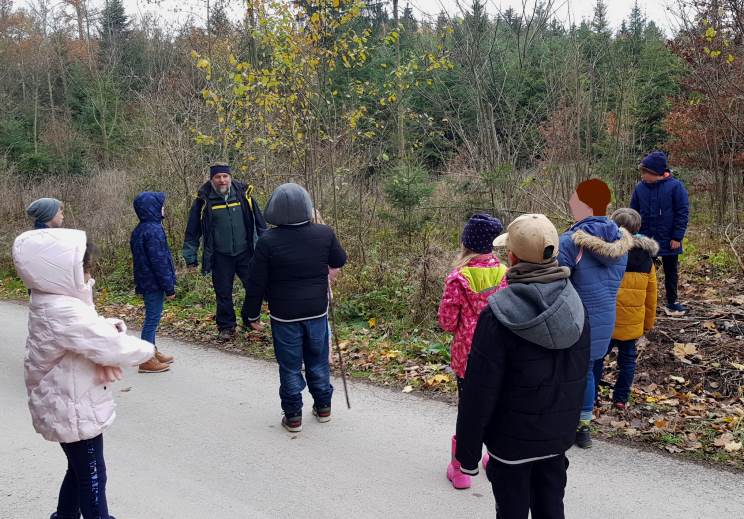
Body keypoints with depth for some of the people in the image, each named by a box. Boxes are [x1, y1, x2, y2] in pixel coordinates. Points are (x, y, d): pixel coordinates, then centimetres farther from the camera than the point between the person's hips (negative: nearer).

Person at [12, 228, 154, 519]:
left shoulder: (49, 301, 1)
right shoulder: (65, 313, -30)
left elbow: (94, 331, 4)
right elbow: (115, 349, -30)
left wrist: (113, 327, -19)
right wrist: (146, 349, -11)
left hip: (67, 407, 9)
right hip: (76, 413, -9)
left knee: (80, 470, 26)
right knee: (92, 477, 9)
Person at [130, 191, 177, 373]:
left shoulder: (139, 230, 12)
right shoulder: (153, 231, -19)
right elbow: (159, 261, -21)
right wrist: (169, 288, -15)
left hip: (145, 281, 10)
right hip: (154, 283, -10)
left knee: (152, 317, 18)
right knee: (153, 318, -3)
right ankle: (147, 360, 2)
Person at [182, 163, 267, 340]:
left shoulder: (243, 194, -1)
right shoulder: (204, 200, -5)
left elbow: (259, 222, 8)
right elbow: (192, 231, 2)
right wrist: (191, 257, 1)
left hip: (245, 253, 1)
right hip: (220, 257, -1)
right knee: (223, 294, 9)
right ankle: (226, 327, 27)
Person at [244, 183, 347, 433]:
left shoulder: (268, 241, -14)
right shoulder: (324, 234, -7)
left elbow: (256, 283, -9)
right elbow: (339, 261, 12)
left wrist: (252, 314, 3)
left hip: (284, 315, -2)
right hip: (317, 311, 3)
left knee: (290, 366, 9)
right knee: (318, 361, 18)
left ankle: (293, 416, 17)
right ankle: (323, 407, 31)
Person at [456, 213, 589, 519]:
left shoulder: (498, 315, -24)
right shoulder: (575, 305, -6)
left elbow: (479, 392, -20)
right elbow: (580, 376, 5)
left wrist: (467, 452, -9)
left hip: (512, 439, -5)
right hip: (558, 435, 5)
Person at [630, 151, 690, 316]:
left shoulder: (675, 186, -11)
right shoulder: (640, 188, -4)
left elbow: (682, 213, -9)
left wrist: (677, 237, -13)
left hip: (668, 240, -1)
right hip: (644, 240, 2)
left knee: (671, 272, 13)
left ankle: (671, 303, 27)